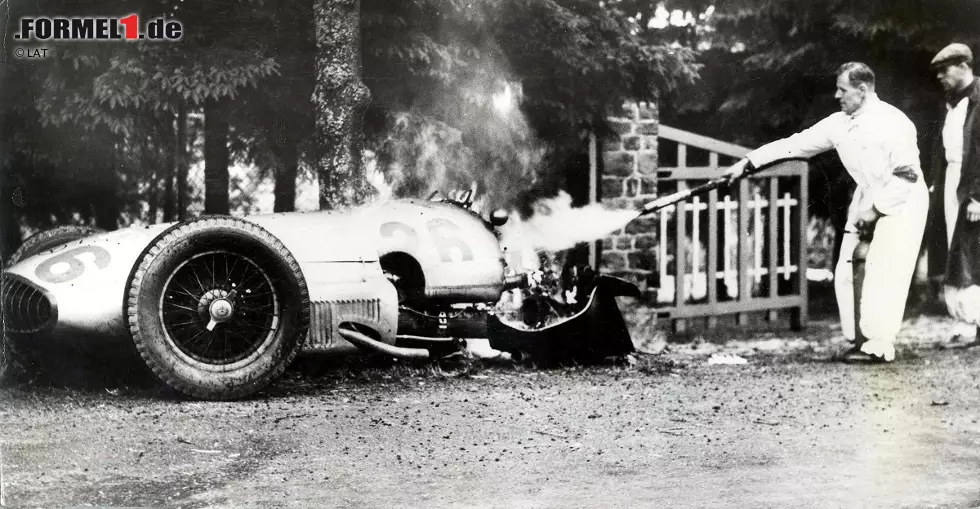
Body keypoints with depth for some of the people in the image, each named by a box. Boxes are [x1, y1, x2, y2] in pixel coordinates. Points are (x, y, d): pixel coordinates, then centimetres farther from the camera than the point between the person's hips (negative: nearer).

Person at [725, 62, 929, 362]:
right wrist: (748, 161, 2)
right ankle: (860, 339, 11)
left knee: (884, 274, -14)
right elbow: (796, 144, 4)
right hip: (867, 201, 7)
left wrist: (875, 207, -20)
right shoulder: (839, 124, 1)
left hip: (902, 201, -7)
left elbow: (907, 175, -21)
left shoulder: (892, 123, -20)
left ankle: (880, 346, -10)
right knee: (847, 272, 3)